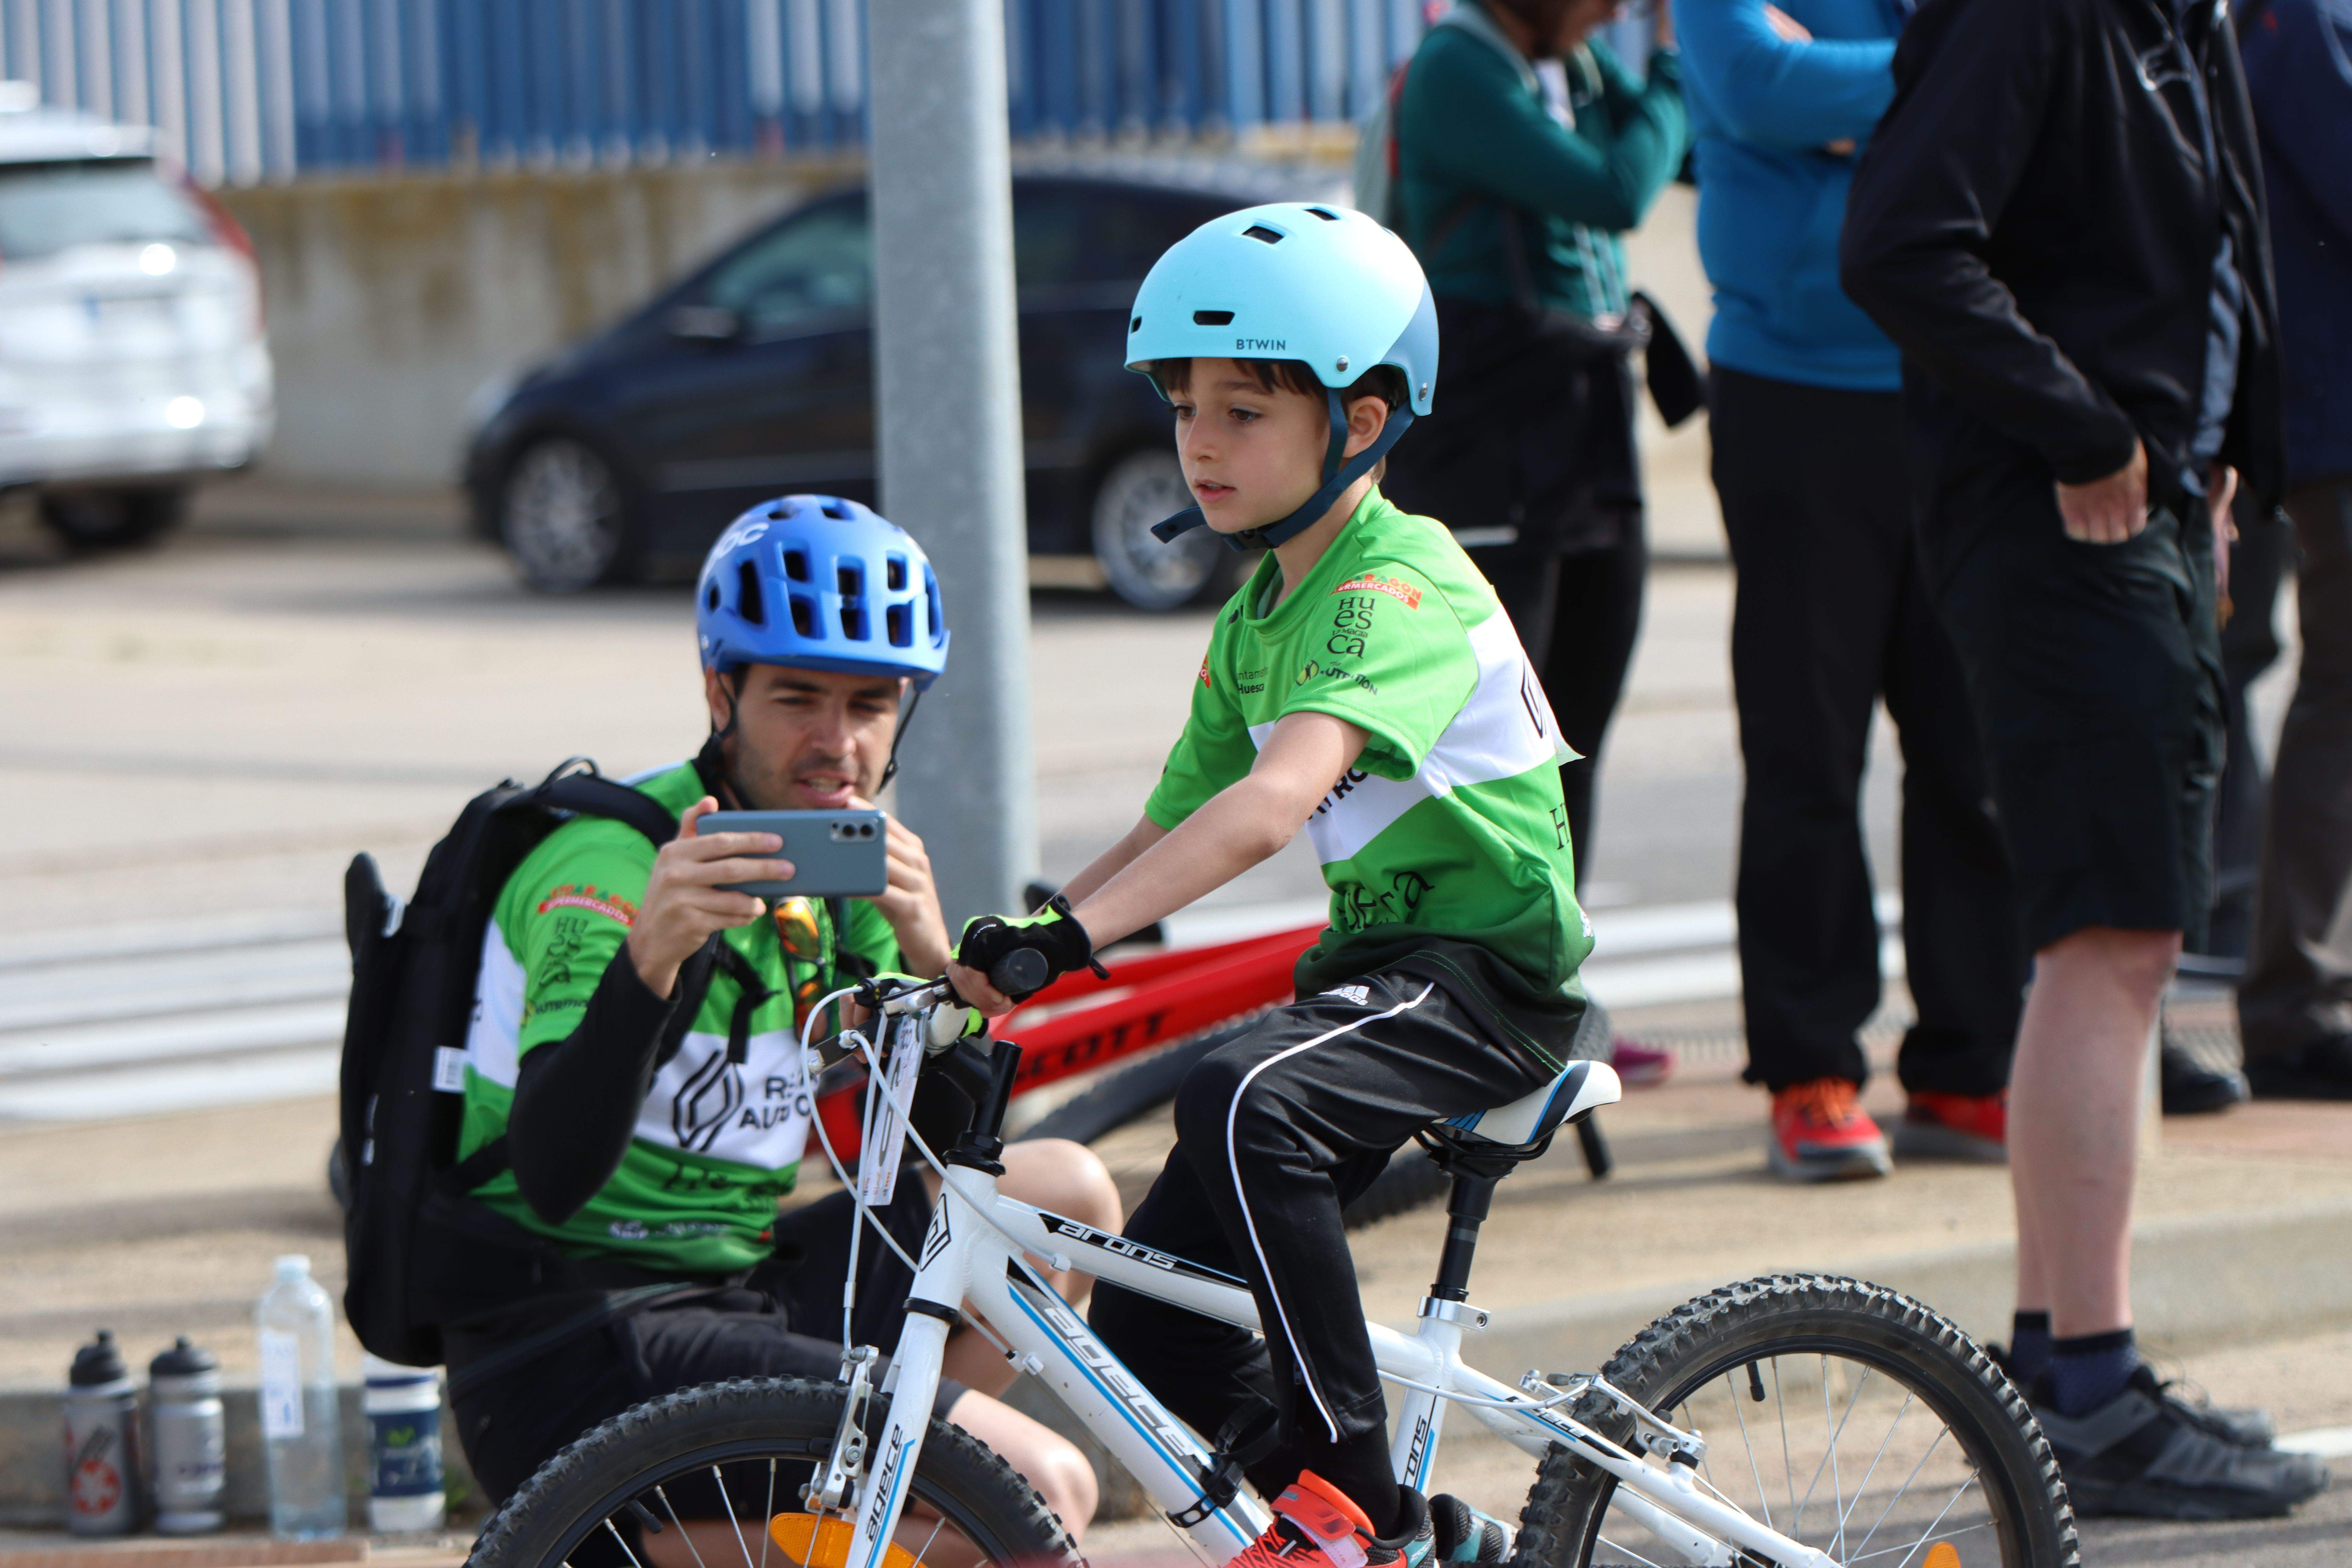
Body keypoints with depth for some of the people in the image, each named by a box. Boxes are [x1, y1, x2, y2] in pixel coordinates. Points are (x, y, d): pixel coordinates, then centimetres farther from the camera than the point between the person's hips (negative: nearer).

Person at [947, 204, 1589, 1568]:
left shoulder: (1402, 584, -18)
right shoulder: (1258, 615, 12)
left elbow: (1280, 797, -34)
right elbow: (1171, 828, 17)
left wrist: (1075, 931, -43)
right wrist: (1002, 958, 3)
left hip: (1487, 974, -9)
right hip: (1378, 961, 9)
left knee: (1243, 1100, -37)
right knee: (1149, 1327, 1)